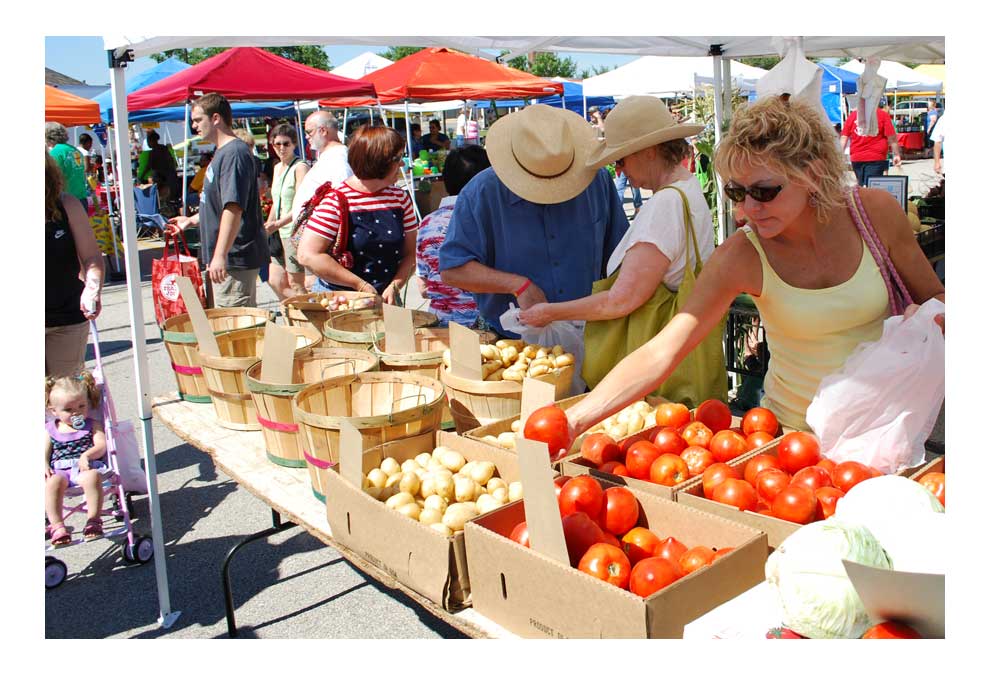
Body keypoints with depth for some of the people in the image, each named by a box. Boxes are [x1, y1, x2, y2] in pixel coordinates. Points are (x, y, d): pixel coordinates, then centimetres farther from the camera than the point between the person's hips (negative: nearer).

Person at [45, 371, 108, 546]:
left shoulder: (91, 425, 14)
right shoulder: (51, 430, 18)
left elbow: (101, 445, 1)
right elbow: (45, 452, 10)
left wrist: (86, 455, -19)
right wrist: (45, 466, -12)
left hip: (85, 468, -1)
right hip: (59, 471, 2)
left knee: (92, 477, -37)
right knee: (52, 483, -34)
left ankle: (93, 520, -30)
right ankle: (57, 526, -30)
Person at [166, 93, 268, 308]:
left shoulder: (234, 153, -17)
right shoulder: (222, 153, 17)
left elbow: (234, 208, -25)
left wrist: (220, 256, -28)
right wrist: (191, 220, 31)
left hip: (235, 258, -10)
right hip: (228, 258, 10)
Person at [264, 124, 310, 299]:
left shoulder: (300, 167, -11)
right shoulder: (277, 168, 16)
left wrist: (278, 224, -25)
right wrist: (267, 228, 18)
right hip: (279, 234, 9)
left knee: (295, 284, -3)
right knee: (275, 282, 10)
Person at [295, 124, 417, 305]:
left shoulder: (400, 198, 5)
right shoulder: (335, 200, -12)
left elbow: (410, 252, 6)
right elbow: (308, 255, -18)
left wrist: (395, 286, -12)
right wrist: (361, 285, -17)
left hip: (385, 299, 4)